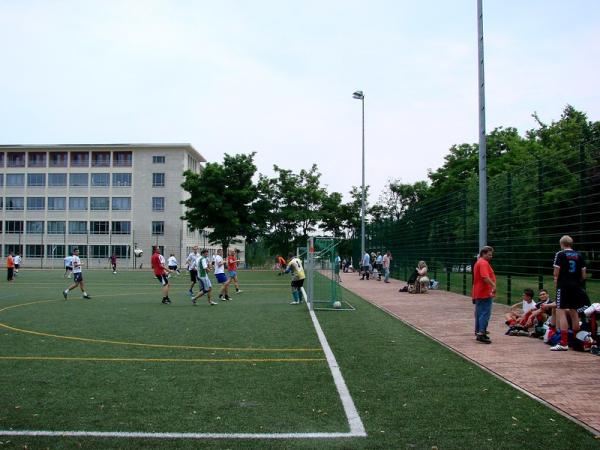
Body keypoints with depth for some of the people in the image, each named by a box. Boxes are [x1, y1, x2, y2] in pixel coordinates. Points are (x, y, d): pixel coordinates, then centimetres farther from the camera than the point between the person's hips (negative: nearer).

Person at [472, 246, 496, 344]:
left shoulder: (478, 262, 19)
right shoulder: (483, 263, -14)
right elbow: (485, 277, -28)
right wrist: (493, 285, -33)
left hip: (478, 293, 11)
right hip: (485, 293, -11)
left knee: (479, 313, 16)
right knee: (485, 313, -11)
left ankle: (478, 331, 24)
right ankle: (481, 334, -14)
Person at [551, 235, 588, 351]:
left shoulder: (560, 254, -5)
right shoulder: (579, 255, 10)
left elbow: (556, 272, -8)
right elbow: (583, 274, 9)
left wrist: (556, 284, 5)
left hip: (564, 286, -6)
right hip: (576, 287, 6)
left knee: (561, 312, -8)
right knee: (574, 312, 17)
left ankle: (564, 343, -15)